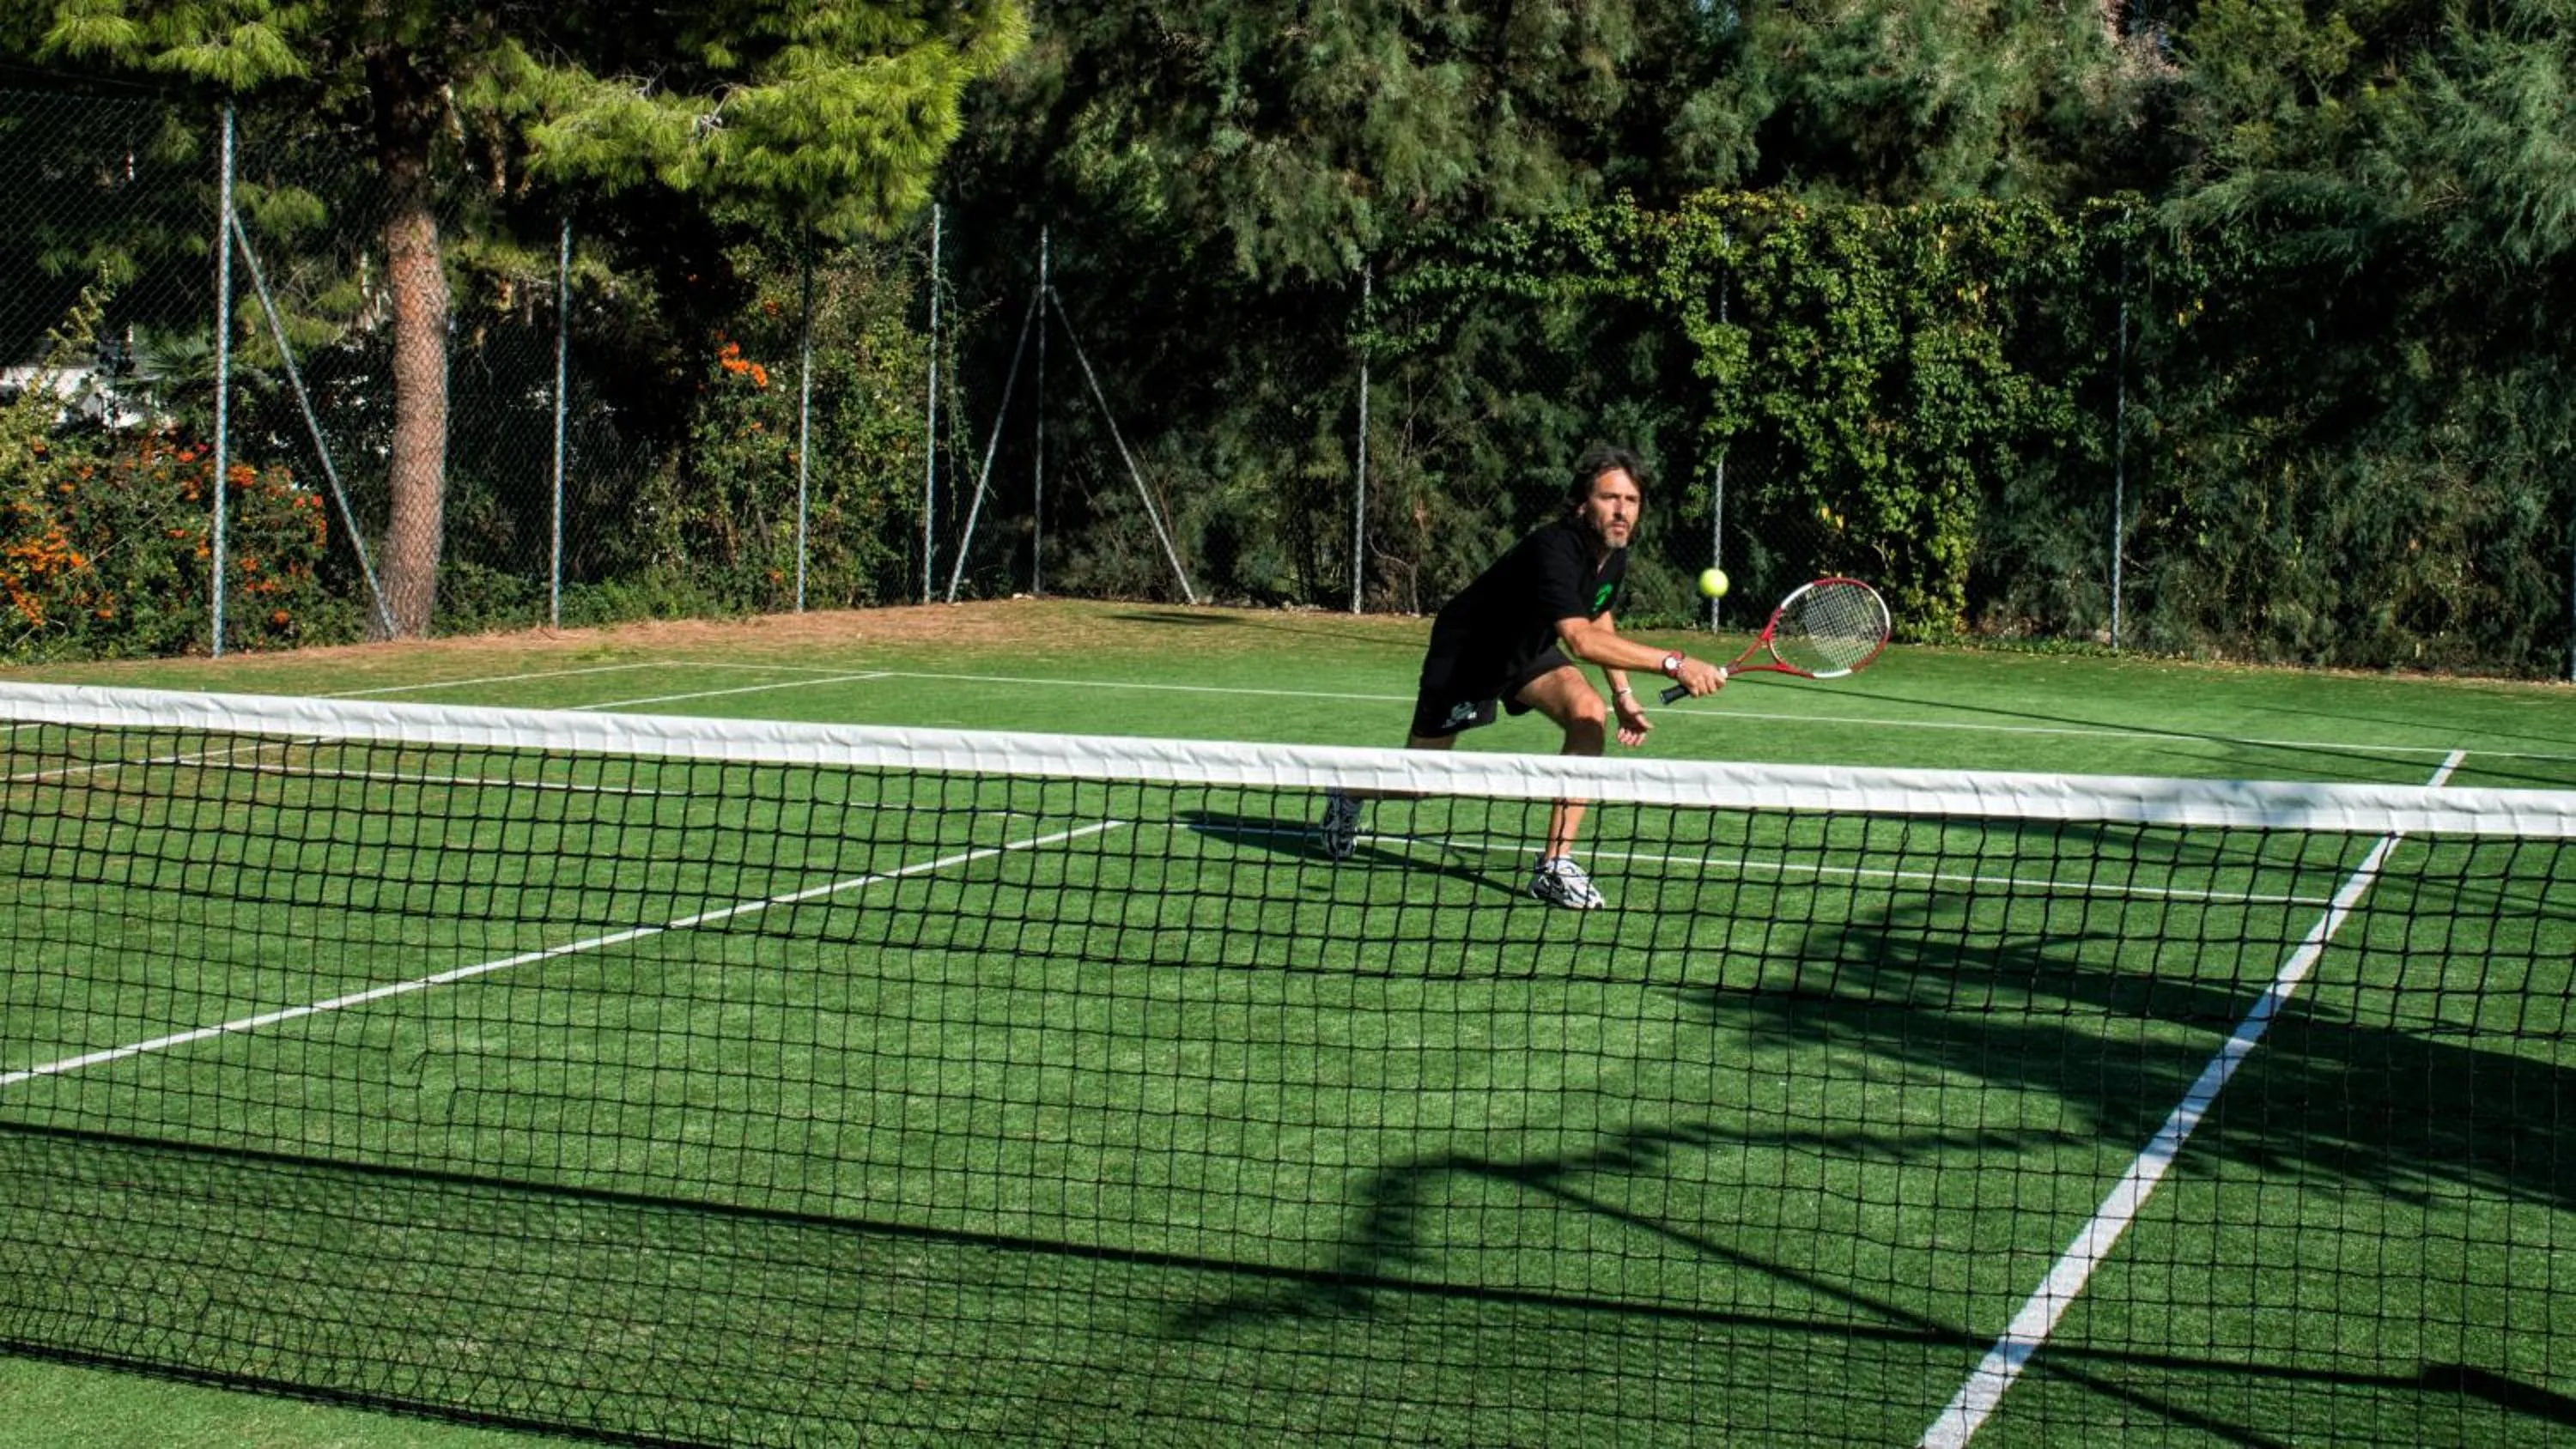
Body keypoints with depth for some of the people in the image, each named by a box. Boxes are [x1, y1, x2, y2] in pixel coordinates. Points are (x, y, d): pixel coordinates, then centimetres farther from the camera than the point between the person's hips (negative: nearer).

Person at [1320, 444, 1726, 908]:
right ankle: (1349, 794, 43)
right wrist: (1672, 663, -59)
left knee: (1589, 712, -22)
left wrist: (1622, 693, 4)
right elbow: (1580, 639, -52)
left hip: (1528, 649, 7)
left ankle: (1555, 864, -18)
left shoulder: (1614, 555, -11)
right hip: (1465, 652, -7)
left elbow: (1600, 621, 12)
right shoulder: (1555, 549, -38)